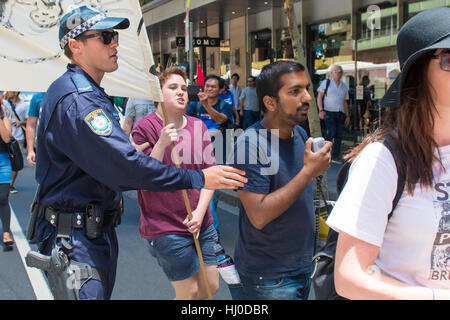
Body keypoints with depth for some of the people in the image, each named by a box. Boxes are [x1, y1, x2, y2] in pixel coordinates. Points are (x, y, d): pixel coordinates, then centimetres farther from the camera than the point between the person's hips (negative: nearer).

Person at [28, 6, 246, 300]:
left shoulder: (92, 95, 16)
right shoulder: (74, 100, -21)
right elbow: (123, 165, -29)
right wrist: (197, 178, -27)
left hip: (100, 230, 10)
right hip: (74, 238, -10)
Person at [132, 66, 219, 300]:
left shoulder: (198, 127, 6)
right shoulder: (145, 128, -9)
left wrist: (199, 212, -7)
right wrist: (161, 143, -25)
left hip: (201, 225, 6)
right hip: (166, 229, -6)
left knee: (211, 287, 14)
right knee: (189, 291, 2)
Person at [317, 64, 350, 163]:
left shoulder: (344, 86, 17)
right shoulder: (326, 83, 5)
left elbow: (345, 102, 20)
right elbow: (319, 97, 1)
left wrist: (347, 115, 14)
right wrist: (321, 110, -11)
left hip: (340, 114, 5)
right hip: (329, 113, -5)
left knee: (339, 135, 1)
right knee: (331, 133, -16)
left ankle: (335, 156, 8)